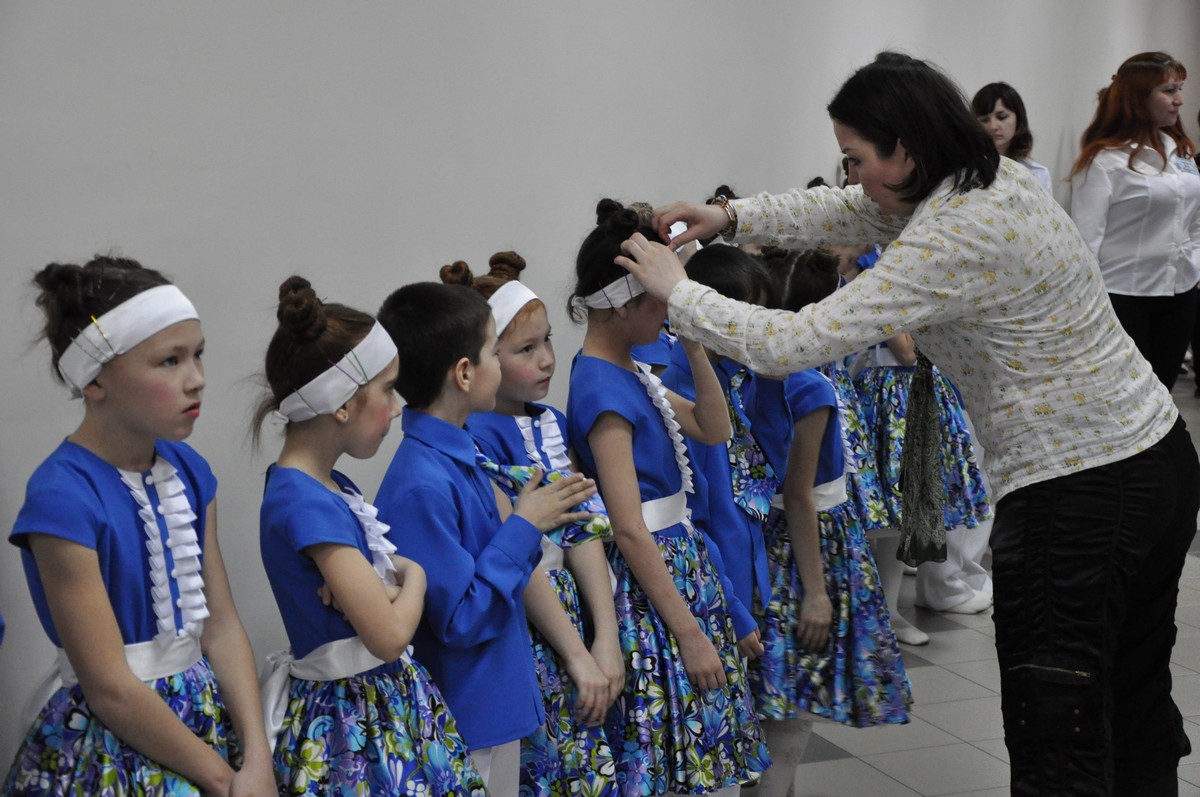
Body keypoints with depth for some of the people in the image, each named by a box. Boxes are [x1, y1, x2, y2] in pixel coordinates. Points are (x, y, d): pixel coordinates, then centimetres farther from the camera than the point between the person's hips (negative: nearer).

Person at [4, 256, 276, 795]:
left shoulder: (188, 471, 1)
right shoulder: (62, 498, -20)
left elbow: (222, 628, 0)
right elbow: (111, 691, -18)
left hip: (204, 715, 6)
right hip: (109, 749, -6)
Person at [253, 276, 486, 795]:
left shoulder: (332, 488, 7)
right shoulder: (305, 504, -22)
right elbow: (391, 634, -24)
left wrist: (371, 589, -12)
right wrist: (413, 576, -4)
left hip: (389, 704, 9)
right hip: (349, 722, -9)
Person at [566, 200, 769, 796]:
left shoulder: (634, 375, 8)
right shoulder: (603, 390, -19)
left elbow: (714, 430, 17)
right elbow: (629, 530, -22)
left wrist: (694, 346, 5)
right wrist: (689, 632, -21)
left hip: (684, 557, 9)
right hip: (649, 584, -9)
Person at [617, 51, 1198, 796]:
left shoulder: (949, 241, -24)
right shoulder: (998, 178, 5)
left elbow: (793, 343, -22)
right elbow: (849, 213, 20)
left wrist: (676, 290, -8)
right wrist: (733, 216, 15)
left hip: (1078, 493, -10)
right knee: (1138, 708, 20)